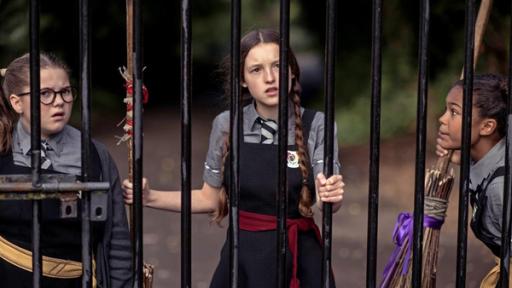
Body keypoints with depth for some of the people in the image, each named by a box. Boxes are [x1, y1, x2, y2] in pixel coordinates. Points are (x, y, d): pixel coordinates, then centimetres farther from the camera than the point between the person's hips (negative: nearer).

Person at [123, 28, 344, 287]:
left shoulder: (314, 126, -8)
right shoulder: (226, 125, -2)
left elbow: (327, 200, -14)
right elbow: (209, 199, 7)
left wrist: (331, 195, -36)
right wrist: (150, 198, -3)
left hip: (298, 258, -2)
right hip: (242, 255, 2)